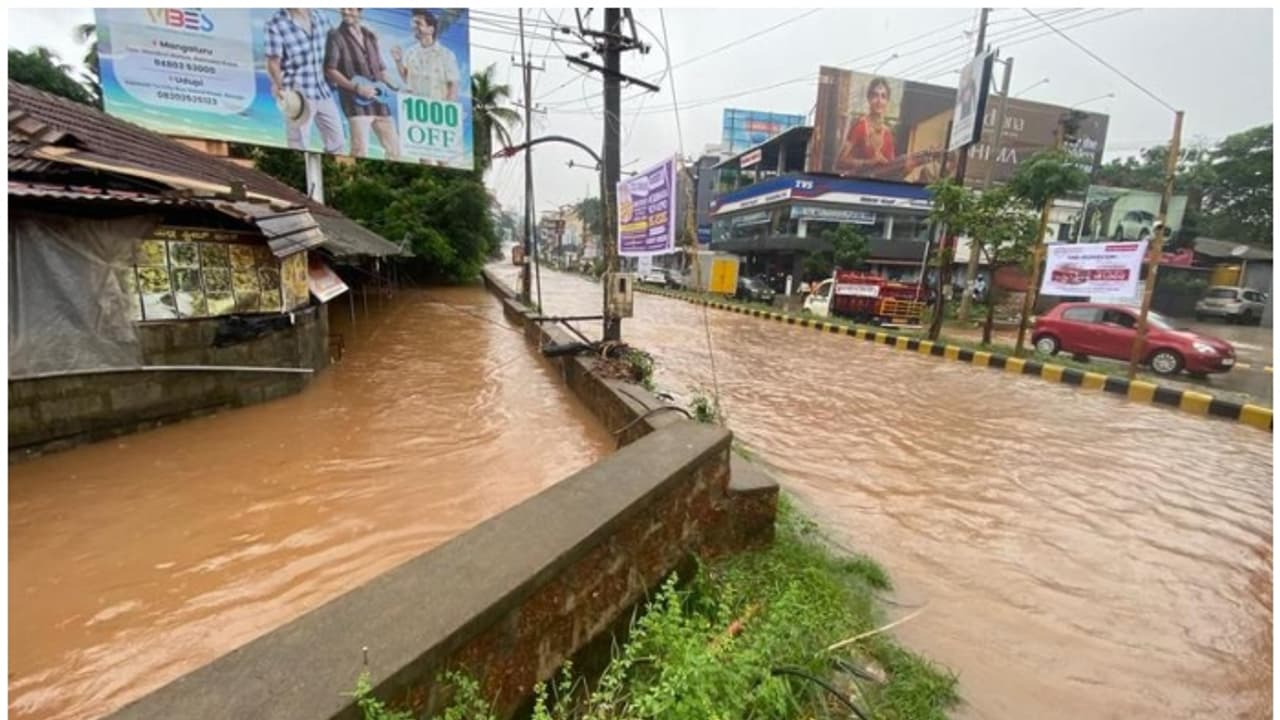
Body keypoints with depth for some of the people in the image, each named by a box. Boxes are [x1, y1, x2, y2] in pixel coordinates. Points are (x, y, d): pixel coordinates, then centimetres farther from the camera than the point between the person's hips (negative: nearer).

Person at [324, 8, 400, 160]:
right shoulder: (336, 36, 1)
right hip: (356, 101, -6)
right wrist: (356, 87, -17)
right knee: (361, 150, -16)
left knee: (394, 148, 6)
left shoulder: (370, 36, 18)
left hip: (378, 101, 6)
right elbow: (330, 70, -6)